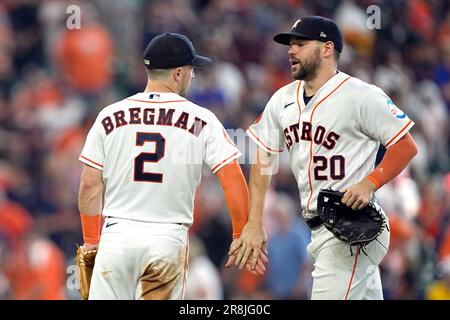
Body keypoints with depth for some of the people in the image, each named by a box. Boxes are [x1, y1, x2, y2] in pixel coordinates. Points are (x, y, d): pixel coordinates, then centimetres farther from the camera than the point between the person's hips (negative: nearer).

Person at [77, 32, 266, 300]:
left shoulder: (109, 117, 5)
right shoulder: (201, 120, 1)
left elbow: (90, 184, 5)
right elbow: (233, 178, -5)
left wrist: (91, 241, 13)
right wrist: (242, 237, 2)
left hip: (117, 235, 1)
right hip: (169, 238, -1)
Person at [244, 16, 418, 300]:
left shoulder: (361, 96, -10)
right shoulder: (283, 100, 11)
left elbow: (407, 147, -9)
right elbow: (263, 159, 14)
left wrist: (369, 184, -23)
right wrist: (254, 224, 6)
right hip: (317, 230, 8)